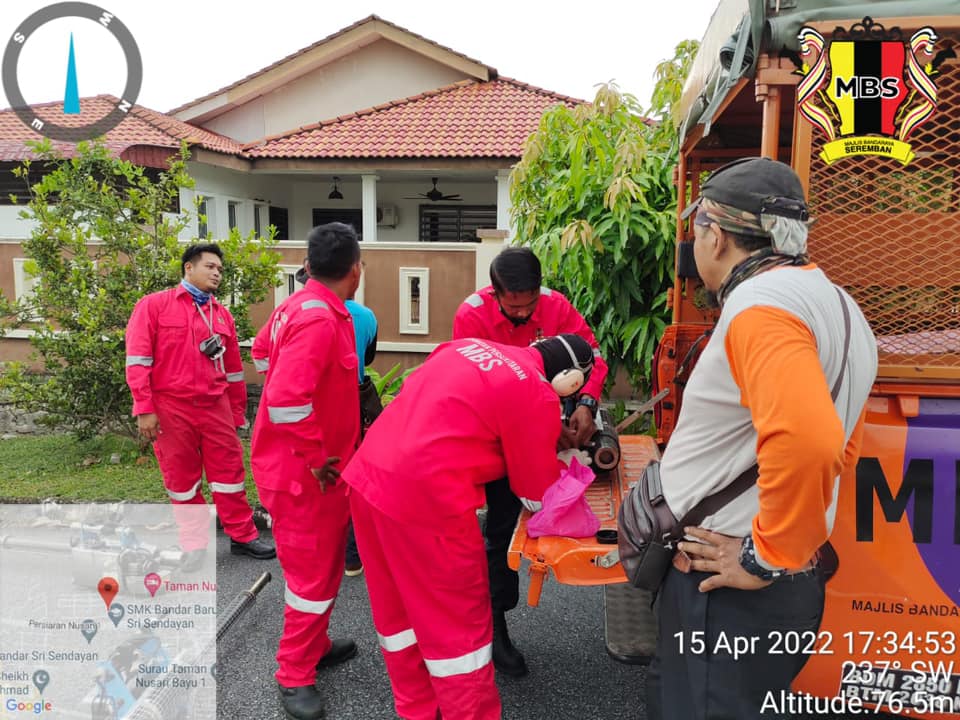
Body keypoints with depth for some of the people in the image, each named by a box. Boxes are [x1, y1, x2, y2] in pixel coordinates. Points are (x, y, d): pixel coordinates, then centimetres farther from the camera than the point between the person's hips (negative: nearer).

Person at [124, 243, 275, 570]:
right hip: (171, 407, -3)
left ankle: (243, 536, 20)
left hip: (215, 406, 3)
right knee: (181, 477, 7)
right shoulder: (154, 305, 0)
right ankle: (193, 543, 22)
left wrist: (237, 412, 15)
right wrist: (144, 409, -10)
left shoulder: (223, 315, 12)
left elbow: (233, 368, 16)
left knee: (229, 470, 6)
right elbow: (137, 360, -5)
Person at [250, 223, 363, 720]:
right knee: (315, 574, 5)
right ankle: (294, 676, 22)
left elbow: (268, 352, 22)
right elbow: (287, 399, -34)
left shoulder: (300, 306, 5)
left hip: (301, 465, 10)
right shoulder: (319, 319, -25)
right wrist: (316, 459, -21)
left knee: (322, 565, 23)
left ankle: (313, 646, 39)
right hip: (306, 473, -10)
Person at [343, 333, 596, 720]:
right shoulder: (539, 397, -7)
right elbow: (539, 497, 3)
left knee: (397, 609, 23)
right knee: (458, 624, 11)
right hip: (425, 497, -8)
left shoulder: (467, 346, 13)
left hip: (369, 472, 9)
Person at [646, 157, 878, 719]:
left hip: (729, 594, -10)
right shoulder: (833, 303, 13)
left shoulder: (761, 304, -20)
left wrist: (768, 558, -23)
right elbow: (840, 444, 22)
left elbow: (805, 441, -37)